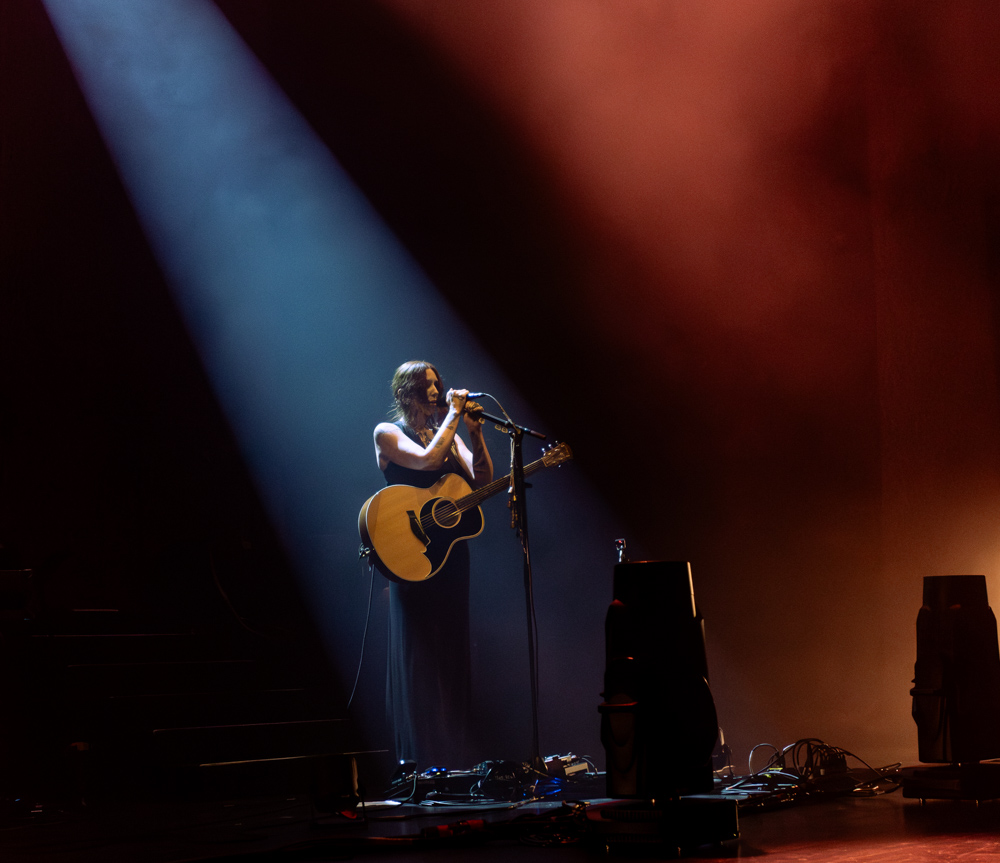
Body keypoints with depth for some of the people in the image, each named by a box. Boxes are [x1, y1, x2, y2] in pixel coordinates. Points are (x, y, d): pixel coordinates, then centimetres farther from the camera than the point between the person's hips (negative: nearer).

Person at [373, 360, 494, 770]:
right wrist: (453, 415, -11)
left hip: (451, 552, 6)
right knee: (419, 655, -7)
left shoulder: (448, 434, 17)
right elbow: (427, 460, -19)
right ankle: (422, 763, -4)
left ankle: (452, 761, 12)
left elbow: (483, 480, 5)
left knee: (453, 654, 6)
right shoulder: (387, 433, 0)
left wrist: (475, 432, -5)